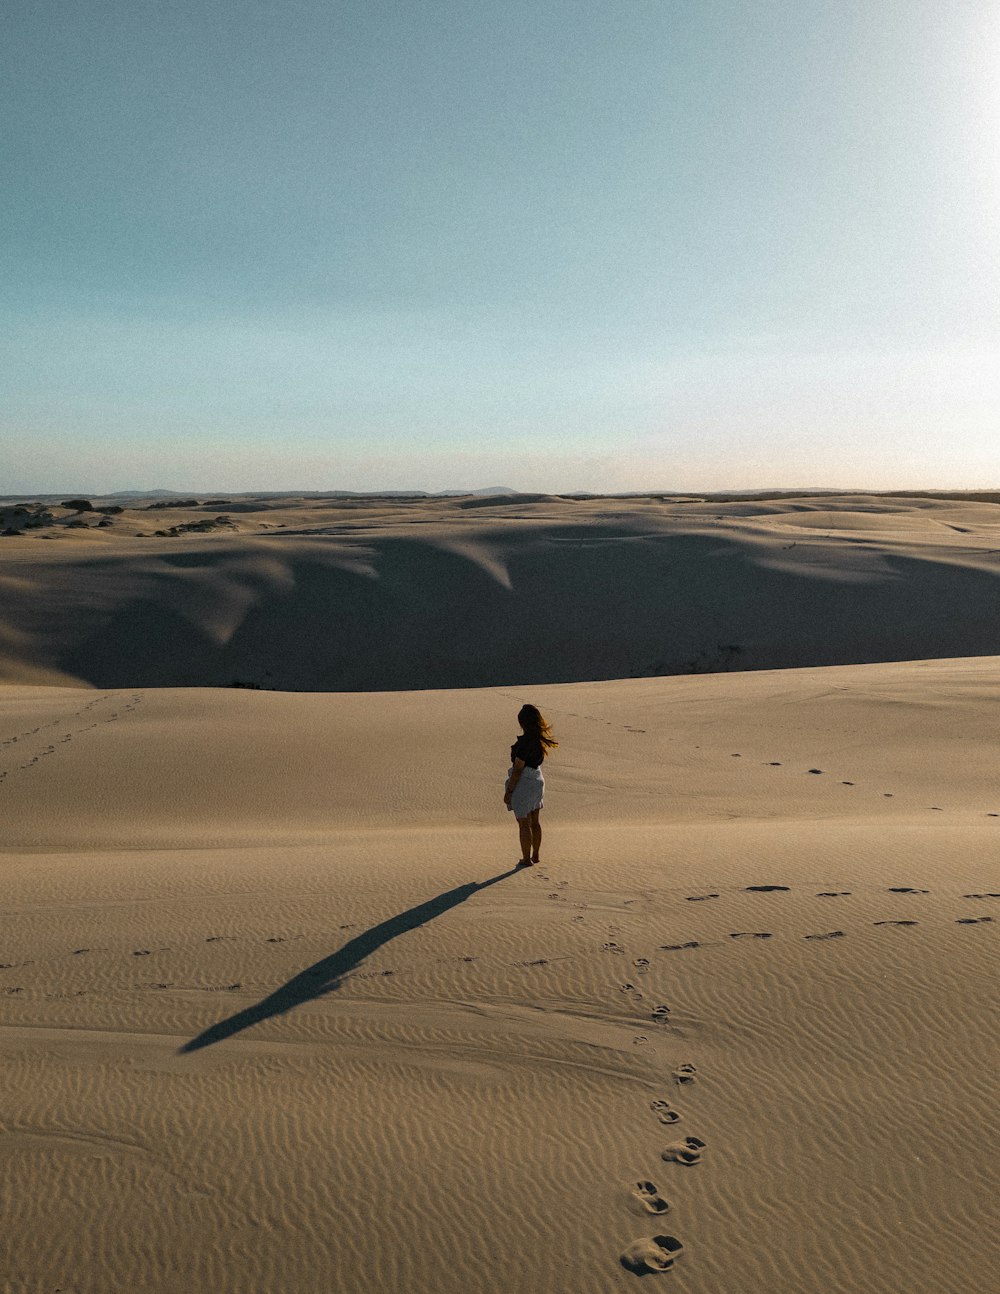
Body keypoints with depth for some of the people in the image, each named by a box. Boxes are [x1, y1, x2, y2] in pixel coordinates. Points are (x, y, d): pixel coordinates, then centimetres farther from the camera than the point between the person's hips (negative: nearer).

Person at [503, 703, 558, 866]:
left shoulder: (525, 741, -24)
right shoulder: (540, 738, -1)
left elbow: (518, 769, -20)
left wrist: (508, 791, -14)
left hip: (523, 783, -8)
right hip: (537, 779, 8)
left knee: (524, 824, 4)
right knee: (534, 822, 19)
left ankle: (526, 859, 13)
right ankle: (535, 855, 30)